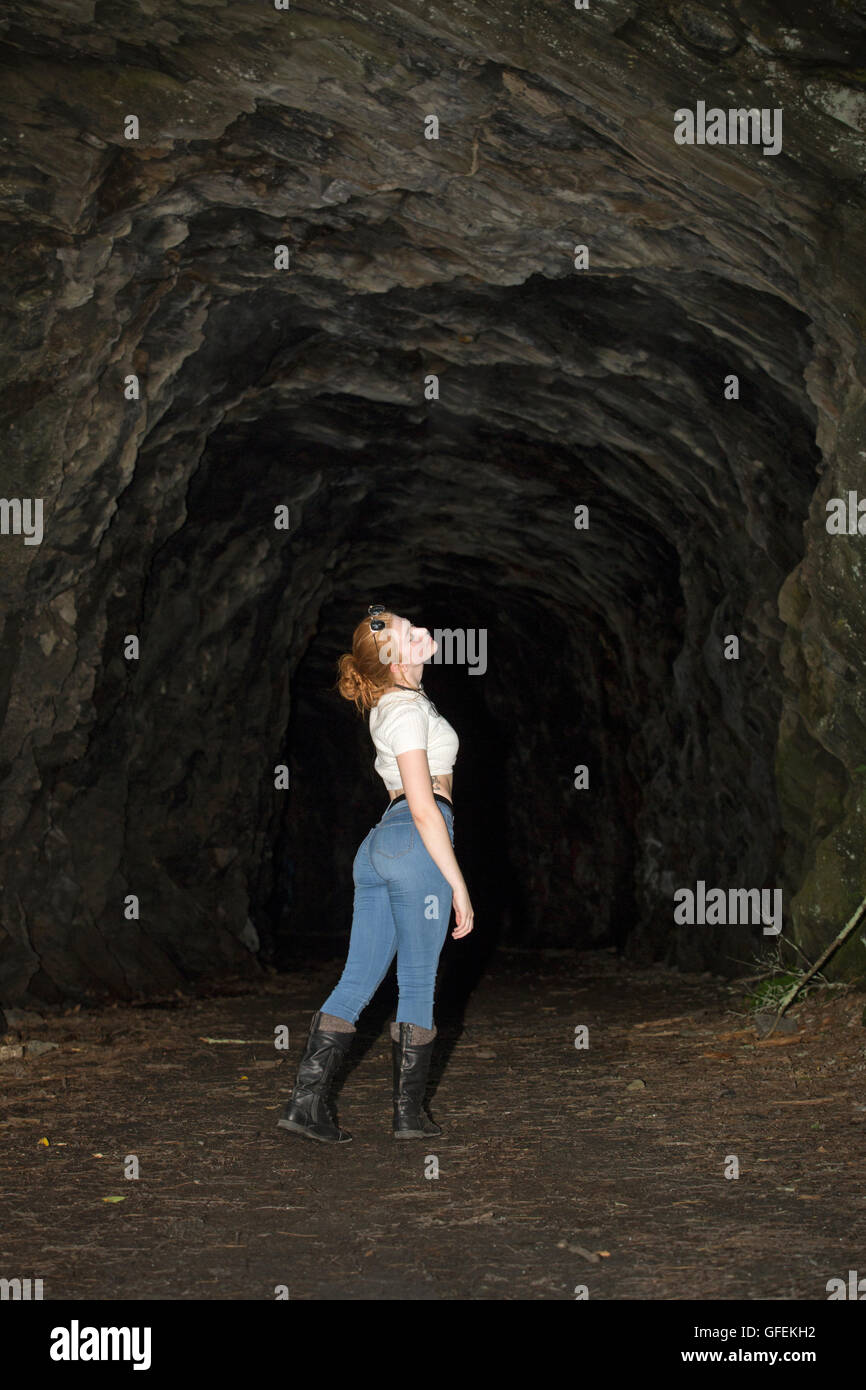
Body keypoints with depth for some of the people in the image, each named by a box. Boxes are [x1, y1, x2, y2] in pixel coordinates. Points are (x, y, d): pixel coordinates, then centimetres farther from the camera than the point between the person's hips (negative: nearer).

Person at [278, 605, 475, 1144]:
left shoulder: (387, 705, 14)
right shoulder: (409, 710, -11)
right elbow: (424, 808, -16)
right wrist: (458, 885, -15)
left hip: (380, 842, 9)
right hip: (416, 843, -9)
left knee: (358, 981, 7)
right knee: (418, 985, 1)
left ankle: (308, 1100, 2)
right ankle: (410, 1113, 9)